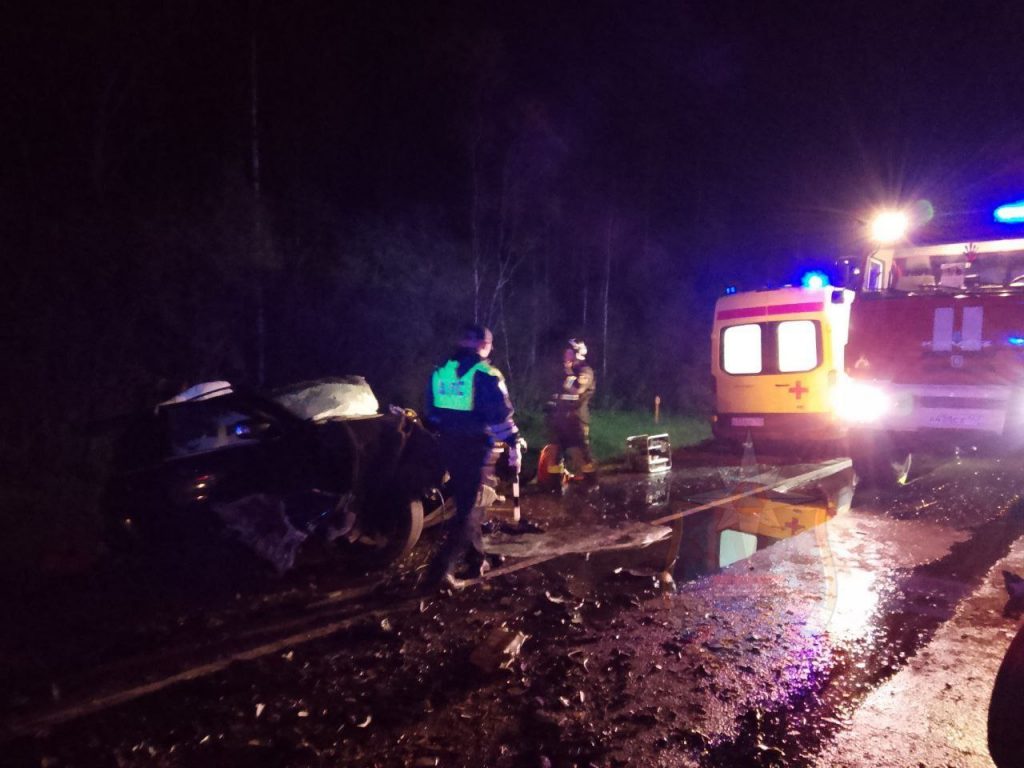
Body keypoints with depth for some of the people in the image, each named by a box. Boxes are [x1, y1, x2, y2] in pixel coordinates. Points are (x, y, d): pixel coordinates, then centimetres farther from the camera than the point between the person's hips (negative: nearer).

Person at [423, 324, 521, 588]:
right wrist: (514, 446, -7)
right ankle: (442, 567, -8)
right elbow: (501, 416, -14)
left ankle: (476, 559, 28)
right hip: (474, 447, -6)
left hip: (448, 445, 7)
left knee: (465, 502, 19)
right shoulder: (485, 375, -11)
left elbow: (431, 412, 16)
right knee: (469, 507, -1)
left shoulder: (439, 372, 9)